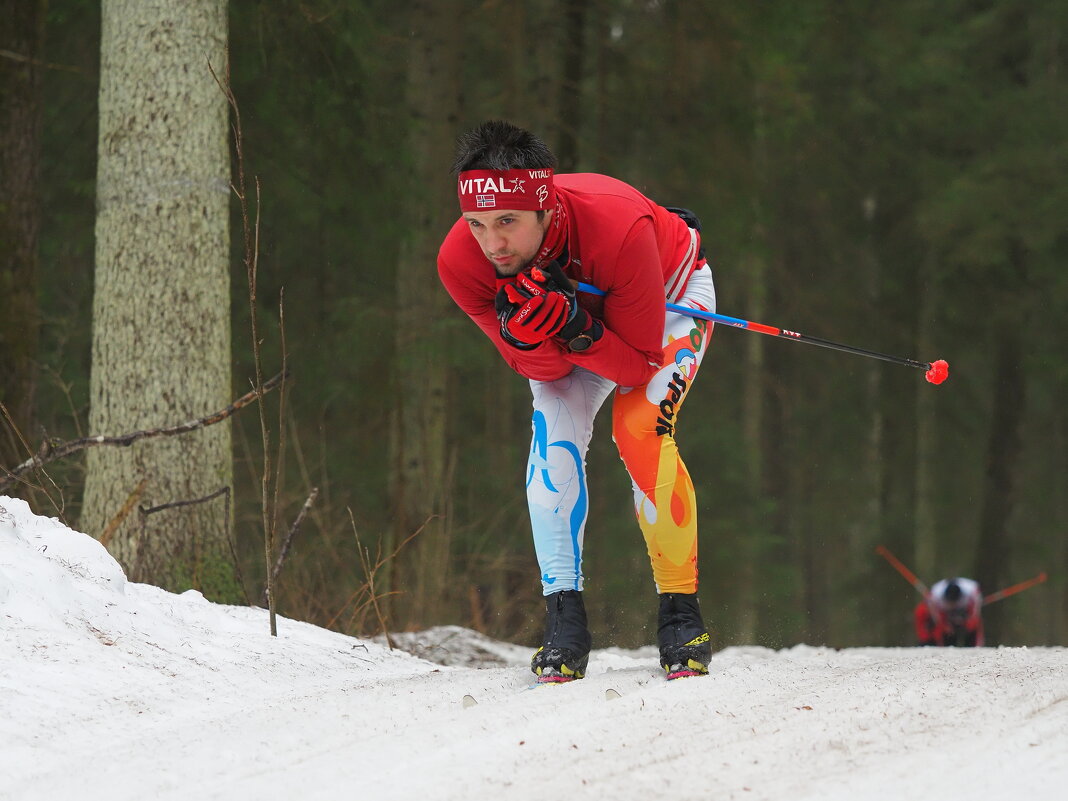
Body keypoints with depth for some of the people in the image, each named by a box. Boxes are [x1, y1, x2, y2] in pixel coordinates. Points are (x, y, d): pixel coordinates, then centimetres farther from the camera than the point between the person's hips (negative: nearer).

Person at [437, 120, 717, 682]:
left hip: (672, 292, -3)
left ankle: (680, 611, -12)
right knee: (553, 434, -20)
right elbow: (545, 370, -22)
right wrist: (528, 337, -45)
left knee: (640, 429, -25)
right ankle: (564, 617, -13)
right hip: (575, 300, 3)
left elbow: (639, 363, -32)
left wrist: (576, 330, -50)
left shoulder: (618, 229, -44)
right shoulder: (461, 261, -33)